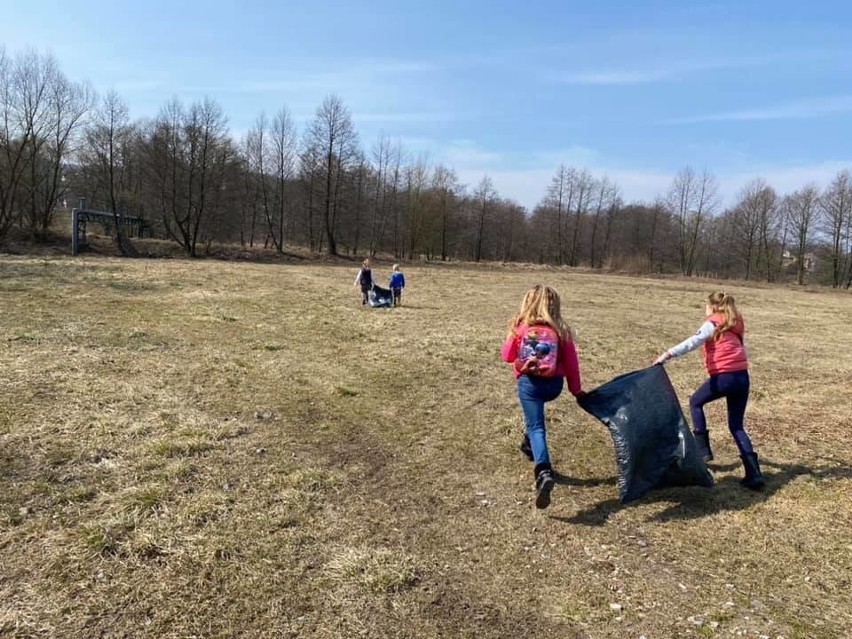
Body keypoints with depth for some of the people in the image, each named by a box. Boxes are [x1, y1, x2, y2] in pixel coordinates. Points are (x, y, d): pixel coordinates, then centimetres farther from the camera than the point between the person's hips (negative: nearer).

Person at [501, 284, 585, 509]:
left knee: (536, 427, -7)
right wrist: (576, 390, 16)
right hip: (554, 384, 3)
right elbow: (571, 363, 5)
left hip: (529, 382, -3)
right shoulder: (561, 331, 2)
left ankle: (544, 472, -28)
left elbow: (507, 355, 10)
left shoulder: (520, 327, 0)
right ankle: (530, 445, 45)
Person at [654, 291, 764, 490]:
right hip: (742, 376, 7)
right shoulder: (736, 325, 20)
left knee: (695, 402, 19)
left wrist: (668, 354, -28)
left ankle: (703, 449, 12)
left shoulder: (712, 324, -2)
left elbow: (693, 342, -19)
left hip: (724, 376, -6)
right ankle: (754, 474, 3)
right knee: (736, 426, 12)